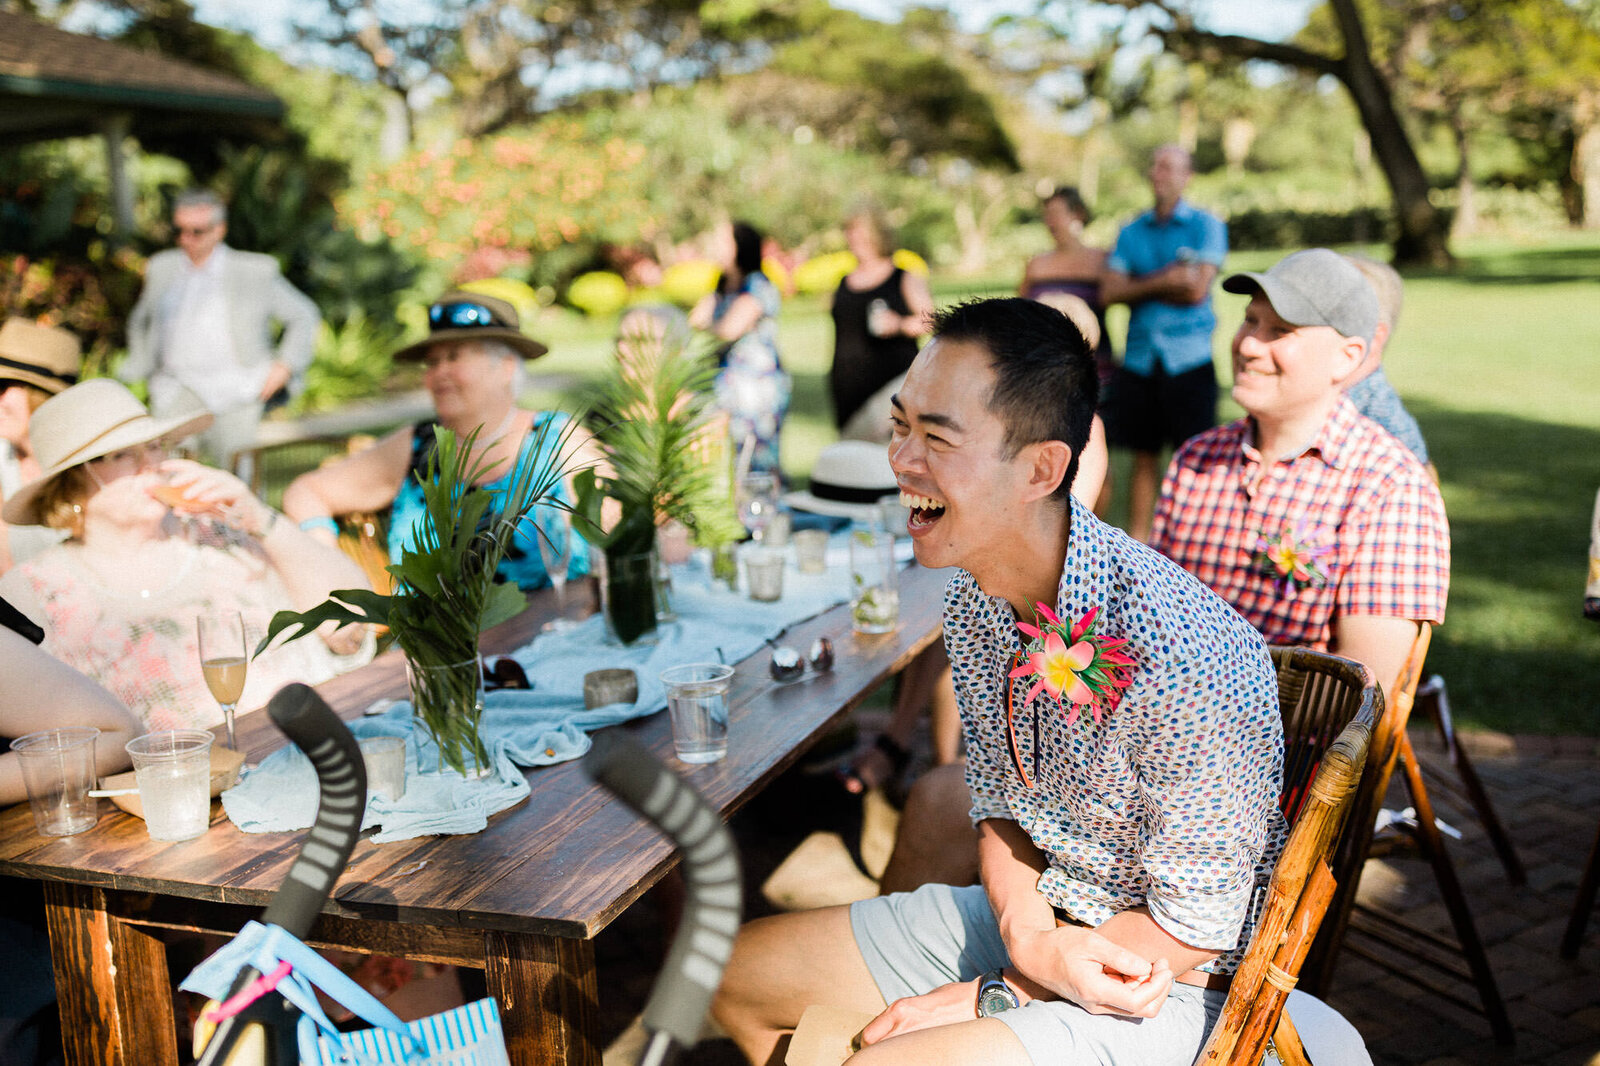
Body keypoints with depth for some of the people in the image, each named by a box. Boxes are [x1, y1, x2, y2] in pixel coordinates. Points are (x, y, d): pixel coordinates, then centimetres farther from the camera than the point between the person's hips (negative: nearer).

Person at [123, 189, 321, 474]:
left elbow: (304, 317, 14)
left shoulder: (255, 272, 7)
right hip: (177, 385, 2)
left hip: (236, 387, -2)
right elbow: (140, 322, 35)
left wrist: (284, 366, 3)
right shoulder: (162, 268, 19)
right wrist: (142, 364, 21)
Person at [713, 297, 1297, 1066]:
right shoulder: (973, 605, -6)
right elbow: (1001, 809, 5)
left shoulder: (1179, 655, -31)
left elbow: (1190, 930, -21)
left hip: (1155, 982, -7)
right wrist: (1032, 937, -15)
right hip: (1032, 916, 8)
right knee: (736, 974, 11)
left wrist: (991, 998, -13)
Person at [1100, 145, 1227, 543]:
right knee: (1144, 454, 6)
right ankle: (1136, 543, 12)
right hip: (1139, 357, 3)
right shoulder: (1131, 232, 14)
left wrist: (1140, 285, -1)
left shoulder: (1206, 226, 3)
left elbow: (1197, 290, -9)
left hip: (1188, 358, -3)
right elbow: (1109, 292, 2)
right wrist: (1164, 280, -10)